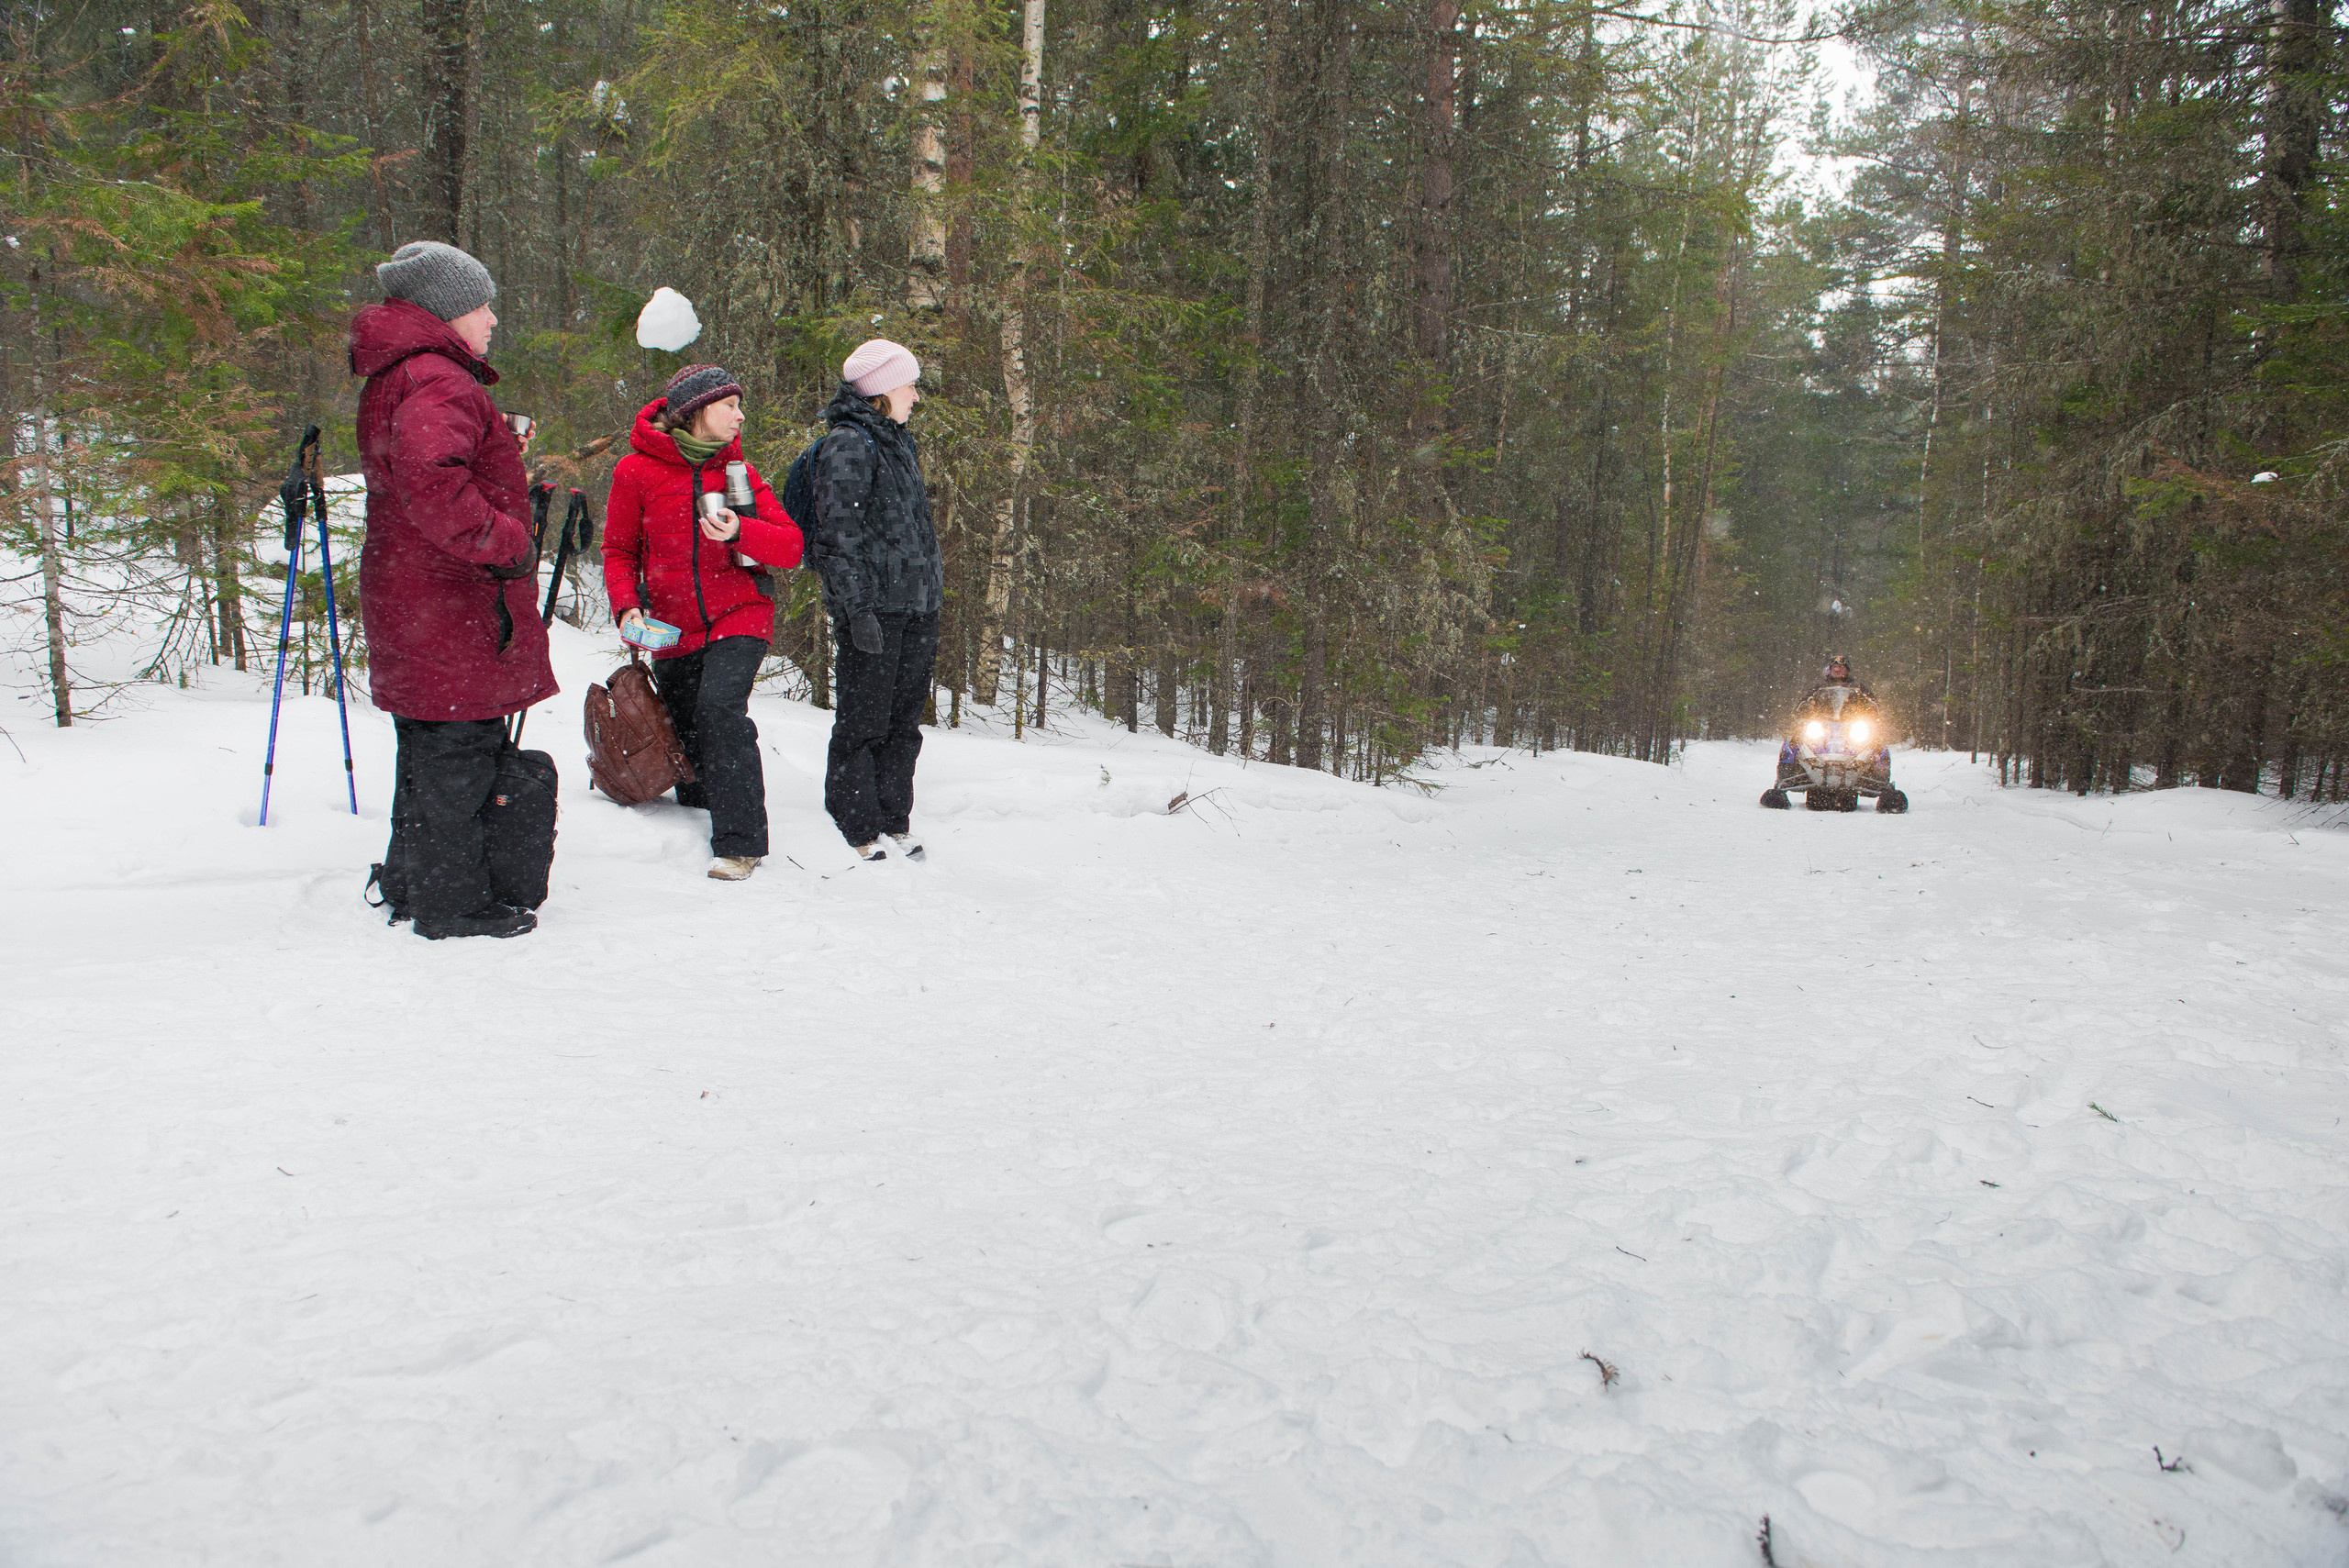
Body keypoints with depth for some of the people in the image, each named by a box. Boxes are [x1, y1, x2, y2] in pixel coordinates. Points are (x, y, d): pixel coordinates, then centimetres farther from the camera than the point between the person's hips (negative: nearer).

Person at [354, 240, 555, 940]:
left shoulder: (392, 379, 19)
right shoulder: (438, 381, -16)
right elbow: (430, 482, -33)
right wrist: (506, 544, -25)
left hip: (408, 602, 11)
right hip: (453, 606, -11)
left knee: (427, 752, 19)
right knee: (459, 755, -2)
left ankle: (412, 890, 31)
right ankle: (454, 905, 7)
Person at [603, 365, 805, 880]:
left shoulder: (737, 470, 3)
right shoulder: (636, 470, -1)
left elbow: (791, 546, -3)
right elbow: (620, 551, 7)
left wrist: (740, 531, -22)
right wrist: (627, 605, -11)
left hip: (739, 617, -2)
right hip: (673, 629, 2)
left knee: (721, 707, -24)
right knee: (686, 733, 12)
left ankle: (739, 843, -21)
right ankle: (698, 828, 36)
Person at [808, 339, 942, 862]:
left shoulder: (897, 441, 20)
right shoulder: (848, 445, -9)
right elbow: (839, 535, -15)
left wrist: (933, 588, 24)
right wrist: (858, 608, -20)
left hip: (916, 605, 9)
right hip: (873, 606, -9)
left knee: (904, 719, 11)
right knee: (863, 720, -1)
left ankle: (894, 823, 20)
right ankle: (860, 829, 7)